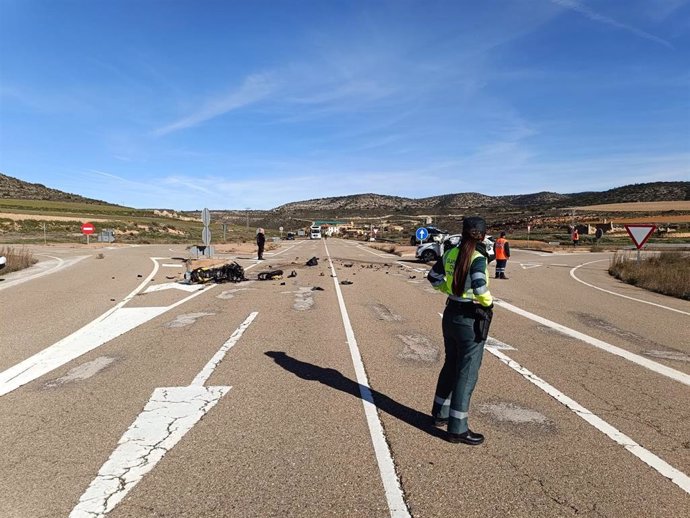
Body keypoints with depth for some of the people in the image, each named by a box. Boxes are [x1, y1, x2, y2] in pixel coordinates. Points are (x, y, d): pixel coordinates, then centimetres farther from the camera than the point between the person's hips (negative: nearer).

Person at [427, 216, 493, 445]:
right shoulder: (478, 258, -18)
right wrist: (489, 303, -10)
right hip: (470, 320, -7)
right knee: (467, 373, 4)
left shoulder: (451, 253, 3)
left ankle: (440, 414, 35)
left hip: (450, 314, 7)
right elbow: (480, 288, -30)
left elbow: (433, 277, 12)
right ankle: (457, 429, 13)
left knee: (451, 365, 22)